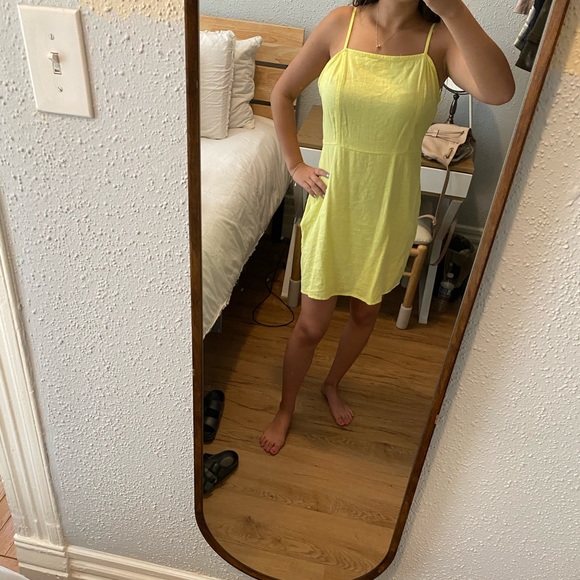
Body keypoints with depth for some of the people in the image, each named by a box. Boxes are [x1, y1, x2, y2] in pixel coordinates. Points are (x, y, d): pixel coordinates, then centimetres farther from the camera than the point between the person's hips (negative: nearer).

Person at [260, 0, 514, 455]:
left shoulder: (441, 37, -10)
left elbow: (499, 92, -31)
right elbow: (283, 93, 5)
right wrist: (294, 164, 0)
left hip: (389, 207, 1)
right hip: (334, 200, -1)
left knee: (366, 311, 20)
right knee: (312, 324, 9)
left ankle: (333, 384, 51)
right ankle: (286, 409, 36)